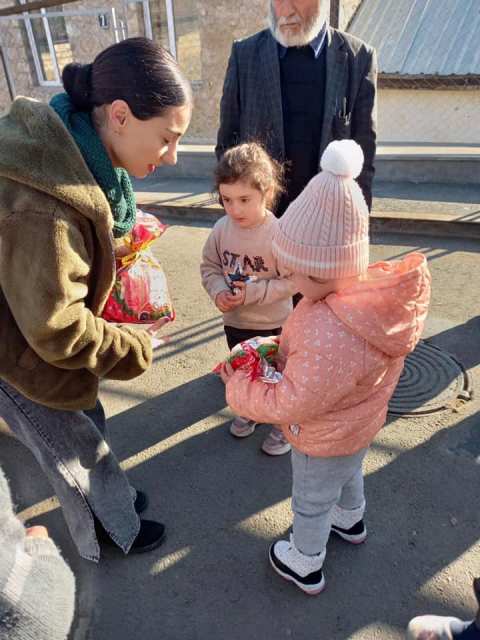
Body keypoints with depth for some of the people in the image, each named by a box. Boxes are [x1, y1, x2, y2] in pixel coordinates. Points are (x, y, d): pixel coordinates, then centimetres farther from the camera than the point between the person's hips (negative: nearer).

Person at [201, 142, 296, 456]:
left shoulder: (279, 233, -24)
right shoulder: (222, 228, -10)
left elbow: (291, 281, -19)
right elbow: (209, 266, 1)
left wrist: (252, 293, -26)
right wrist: (219, 291, -17)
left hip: (272, 324, -4)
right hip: (234, 322, 5)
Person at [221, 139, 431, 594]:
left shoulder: (328, 337, -46)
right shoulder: (374, 285, -18)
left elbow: (292, 405, -35)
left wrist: (238, 388, -20)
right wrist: (282, 350, -7)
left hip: (324, 439, -8)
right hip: (359, 424, 8)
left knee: (311, 503, 21)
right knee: (348, 474, 36)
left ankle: (305, 567, 49)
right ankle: (351, 522, 66)